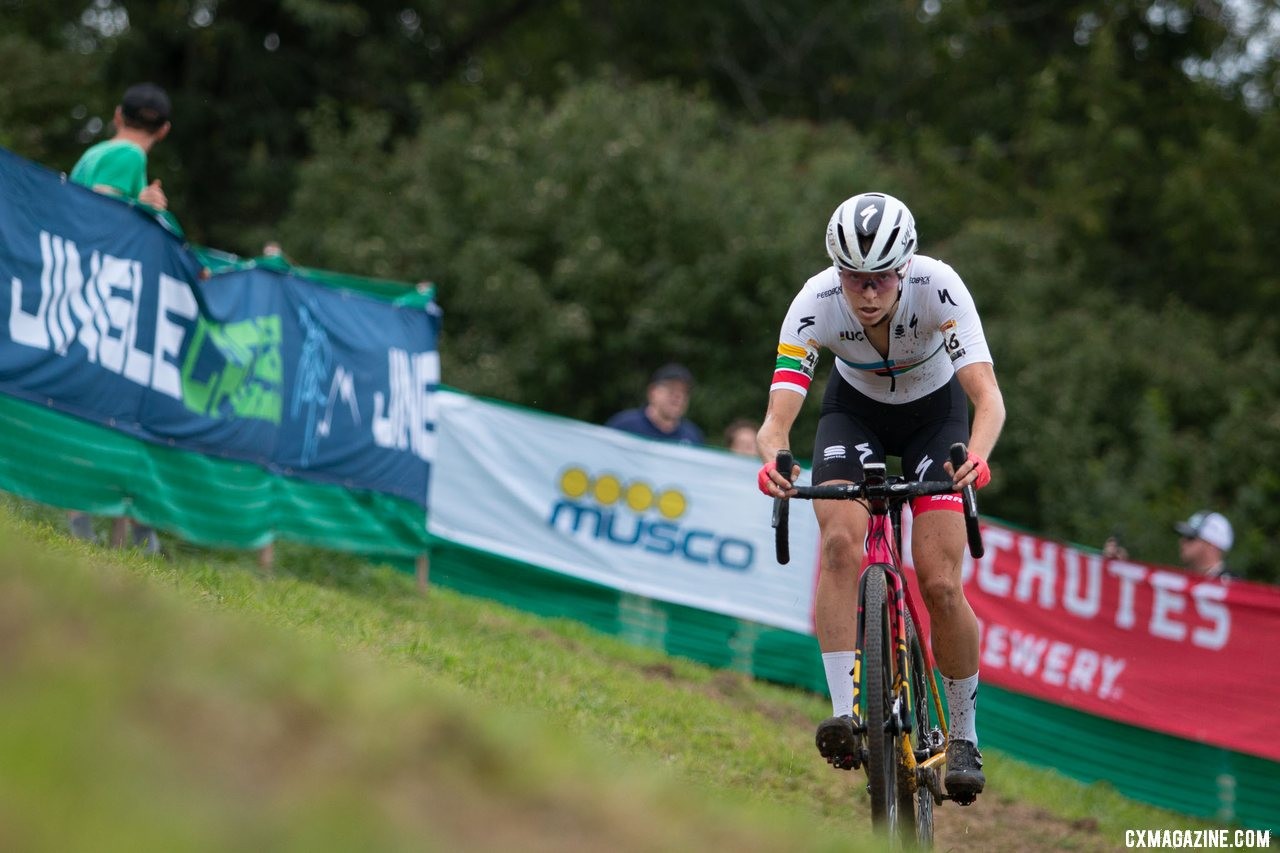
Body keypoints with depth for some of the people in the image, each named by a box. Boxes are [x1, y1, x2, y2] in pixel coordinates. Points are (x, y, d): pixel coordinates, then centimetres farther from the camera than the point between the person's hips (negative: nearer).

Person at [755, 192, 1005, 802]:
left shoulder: (938, 287, -34)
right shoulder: (815, 304, -31)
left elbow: (988, 396, -41)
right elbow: (778, 415, -35)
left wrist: (977, 455, -61)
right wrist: (773, 459, -58)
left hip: (935, 412, -1)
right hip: (855, 409, 1)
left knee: (940, 583, -13)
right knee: (840, 541, -28)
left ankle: (964, 733, 6)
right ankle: (845, 711, -26)